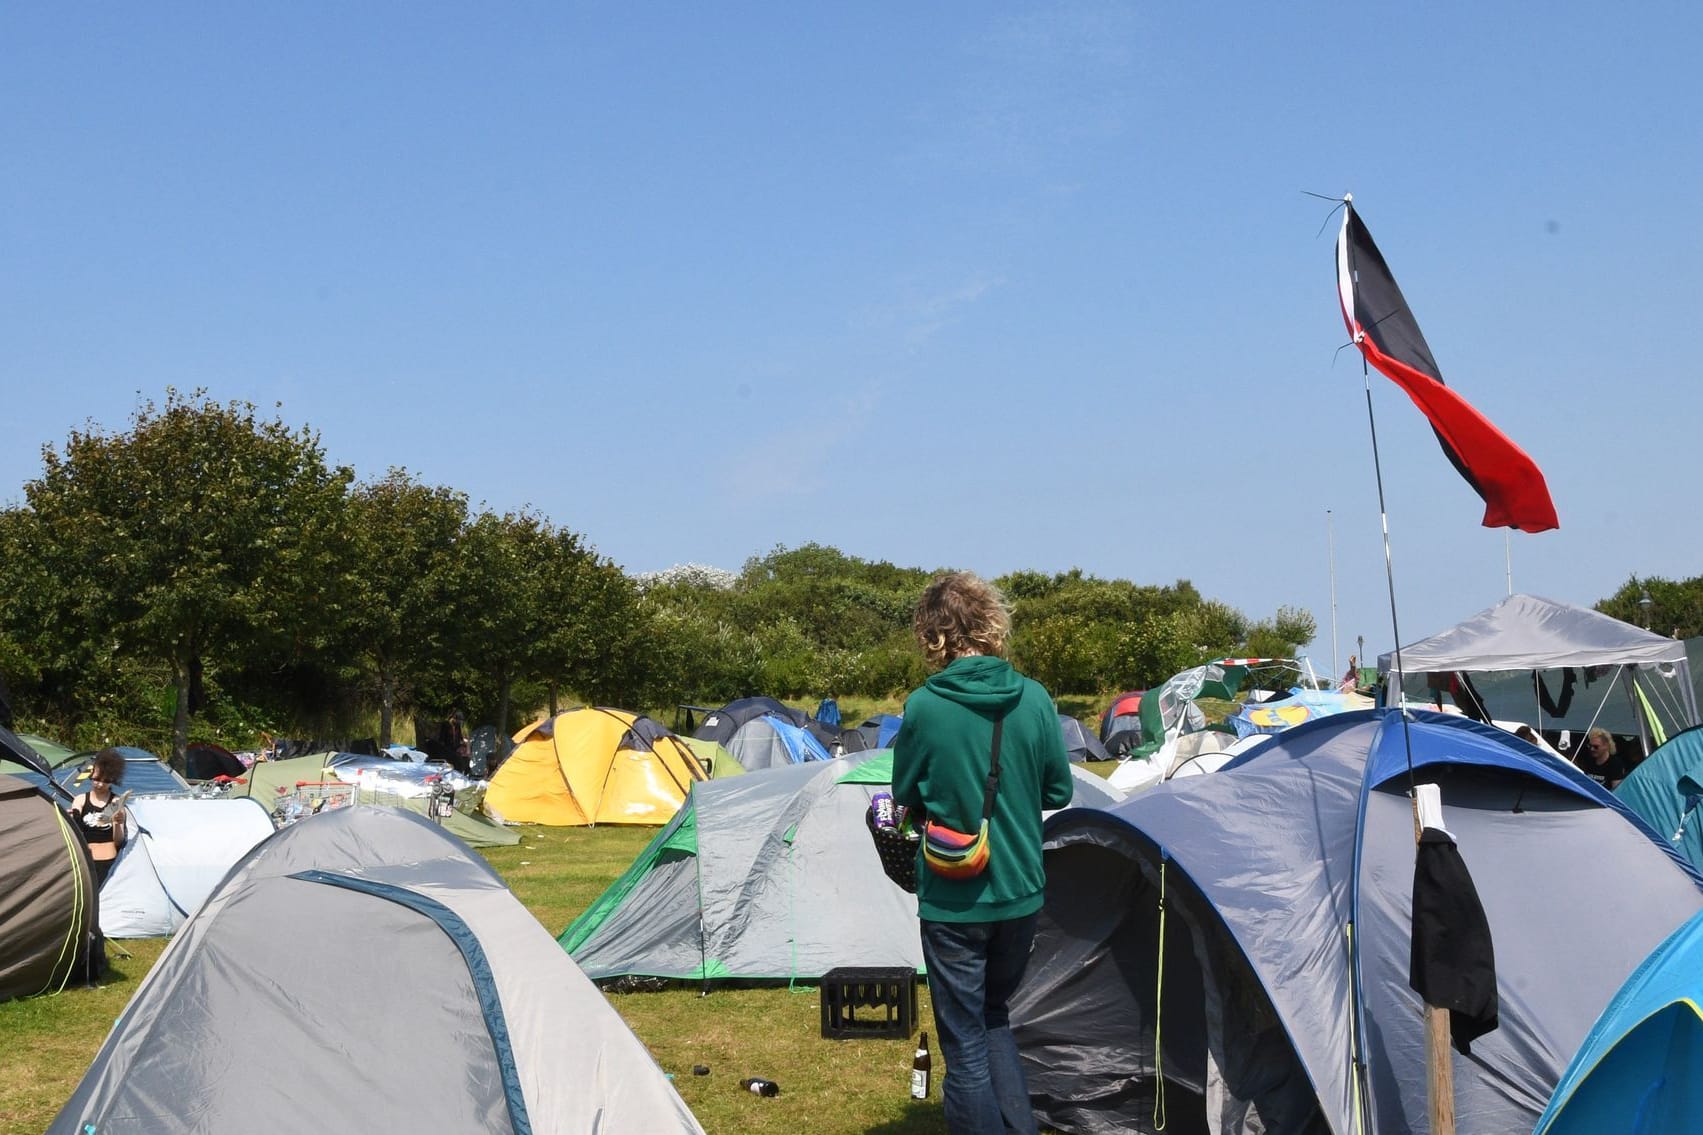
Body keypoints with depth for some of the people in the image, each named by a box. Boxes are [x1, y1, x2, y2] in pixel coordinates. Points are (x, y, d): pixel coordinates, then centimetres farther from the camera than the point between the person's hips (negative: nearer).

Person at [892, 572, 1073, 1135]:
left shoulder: (923, 707, -15)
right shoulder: (1034, 699, -6)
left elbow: (906, 798, -3)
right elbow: (1058, 792, 4)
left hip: (952, 899, -4)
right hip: (1021, 893, 4)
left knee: (965, 1041, 8)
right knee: (994, 1017, 24)